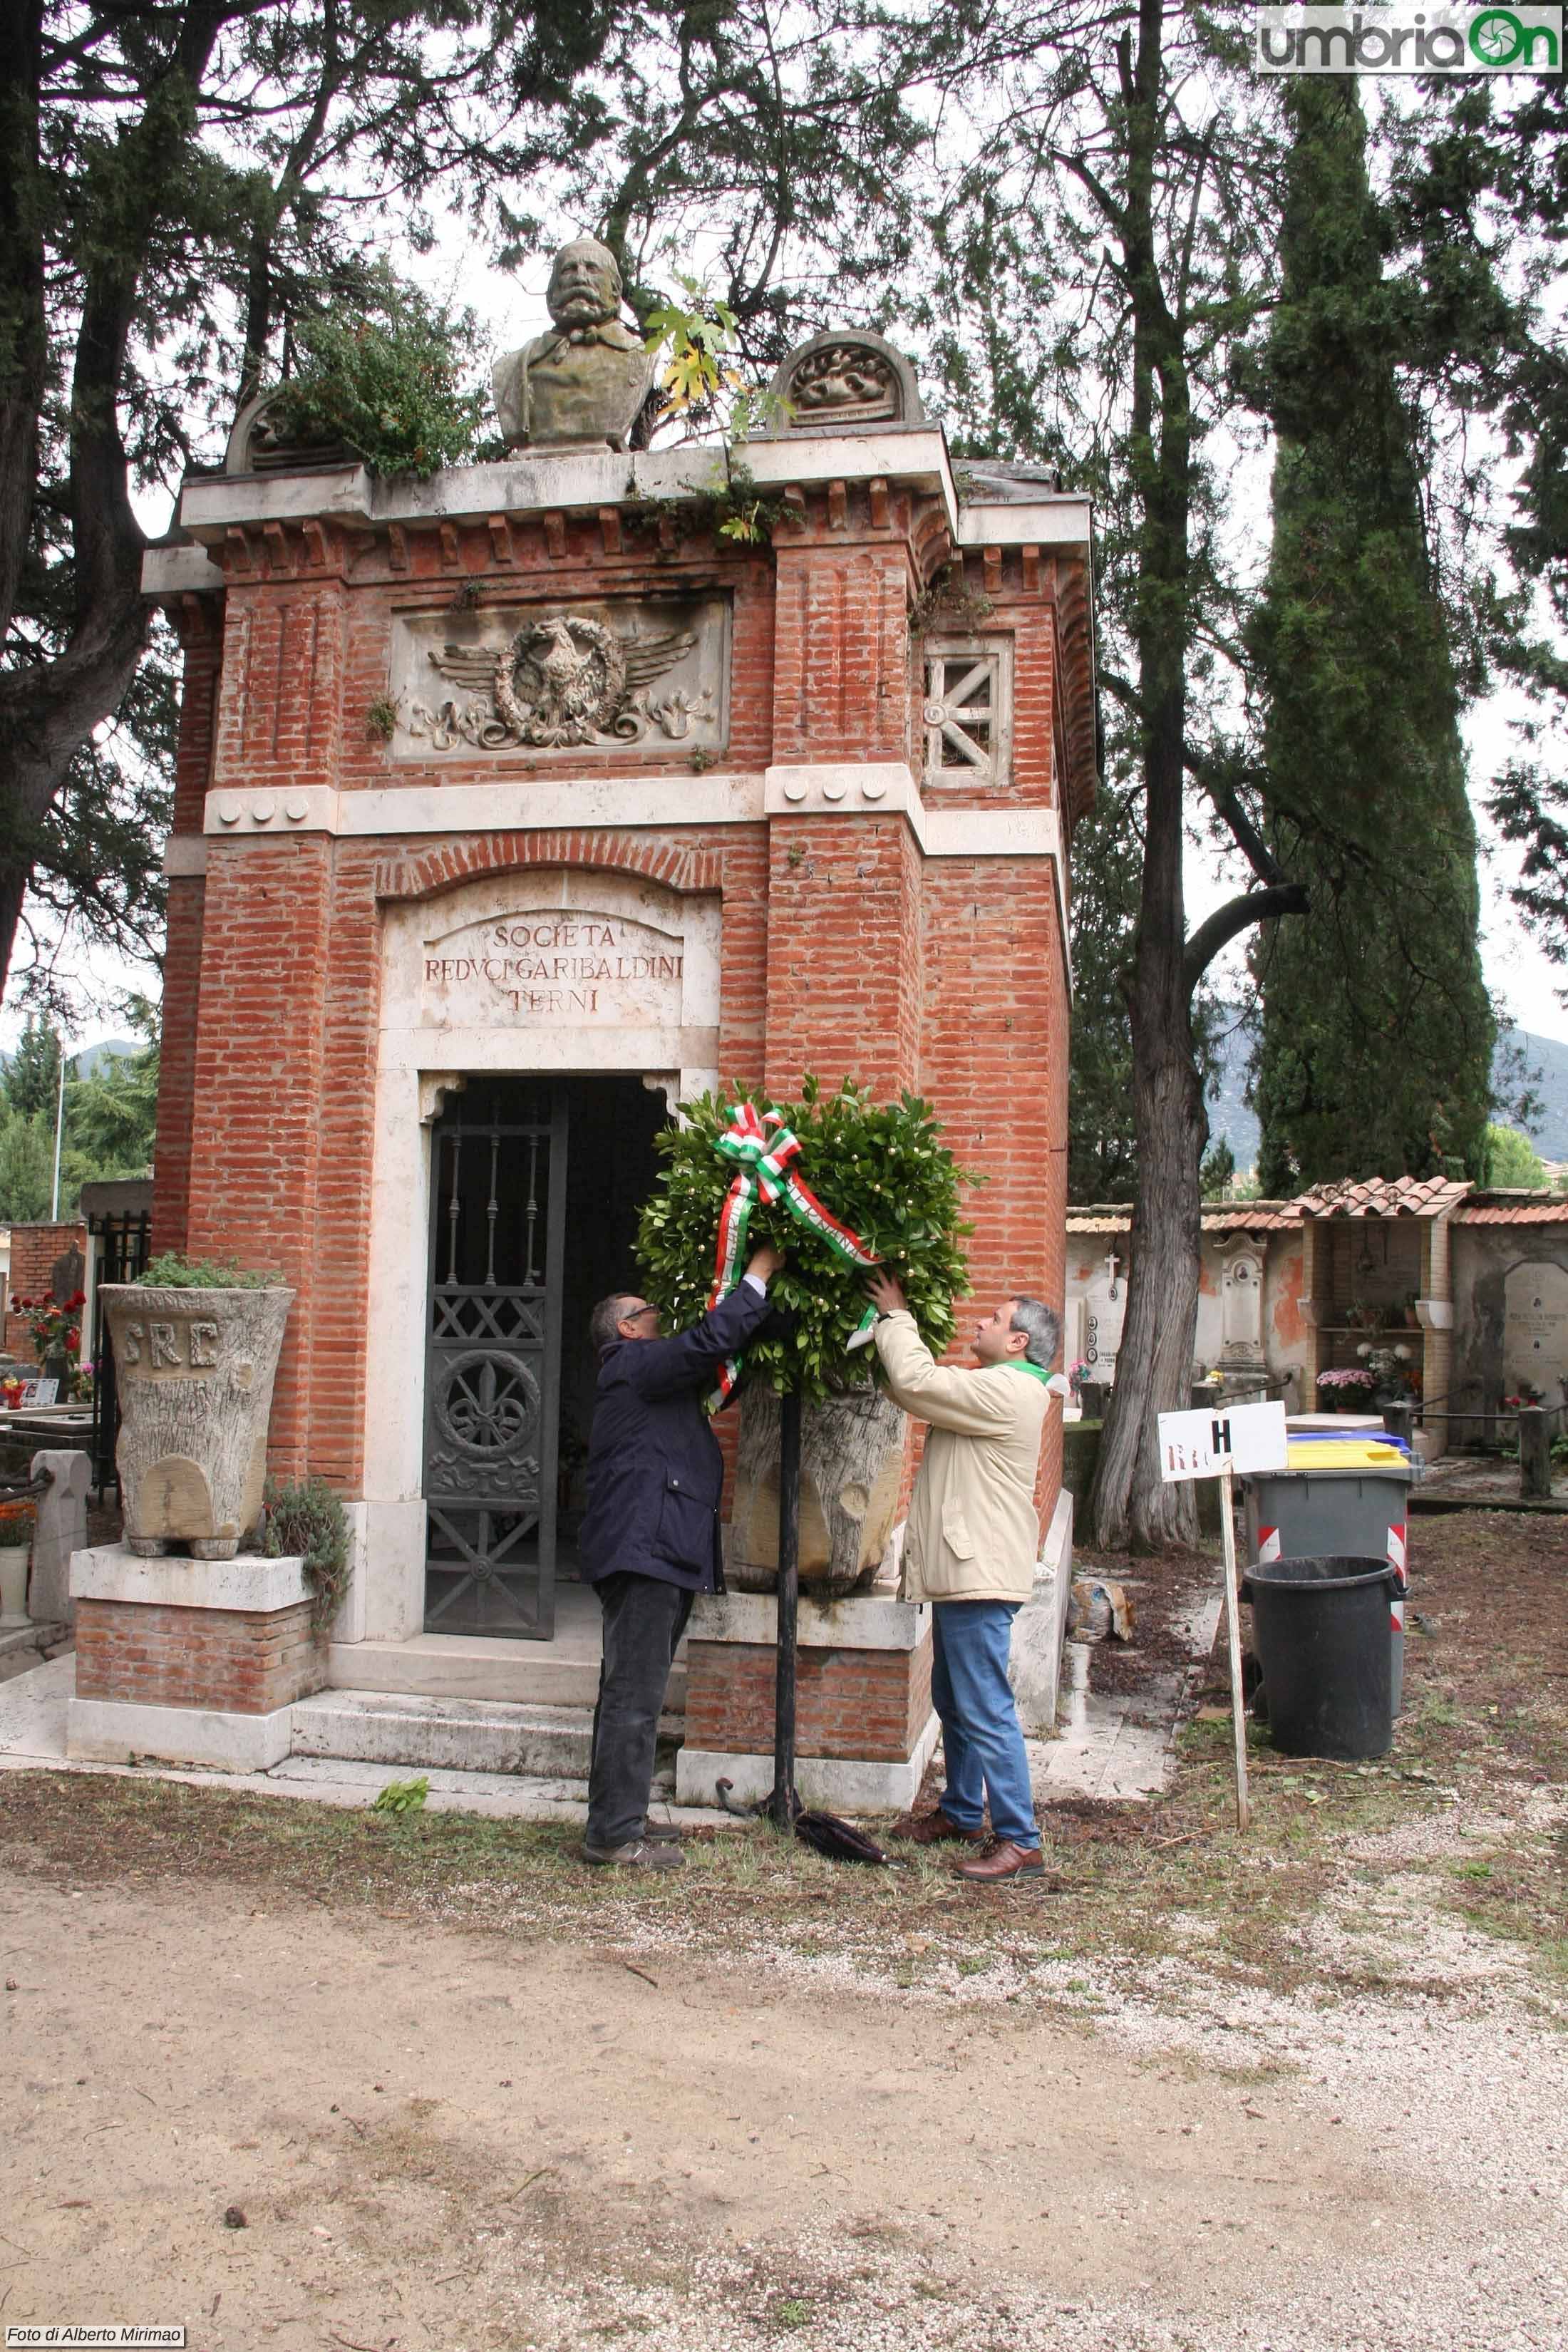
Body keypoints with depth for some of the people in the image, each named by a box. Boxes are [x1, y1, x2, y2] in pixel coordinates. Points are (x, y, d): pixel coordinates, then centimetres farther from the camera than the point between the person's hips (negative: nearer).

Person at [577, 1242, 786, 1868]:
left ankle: (614, 1825, 22)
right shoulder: (632, 1365, -7)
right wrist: (758, 1274, -10)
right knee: (634, 1699, -8)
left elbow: (709, 1359, 27)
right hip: (643, 1552, -11)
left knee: (631, 1697, 14)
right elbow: (710, 1340, -20)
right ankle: (615, 1834, -4)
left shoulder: (647, 1374, 24)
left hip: (658, 1556, 11)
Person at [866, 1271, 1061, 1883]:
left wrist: (895, 1316, -8)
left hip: (982, 1575, -11)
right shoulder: (996, 1388, 17)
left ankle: (1019, 1842, -3)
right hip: (964, 1569, 11)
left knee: (986, 1710, -9)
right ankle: (961, 1812, 33)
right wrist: (896, 1322, 11)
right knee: (954, 1702, 20)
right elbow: (926, 1384, 19)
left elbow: (915, 1381, -22)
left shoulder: (1007, 1391, -17)